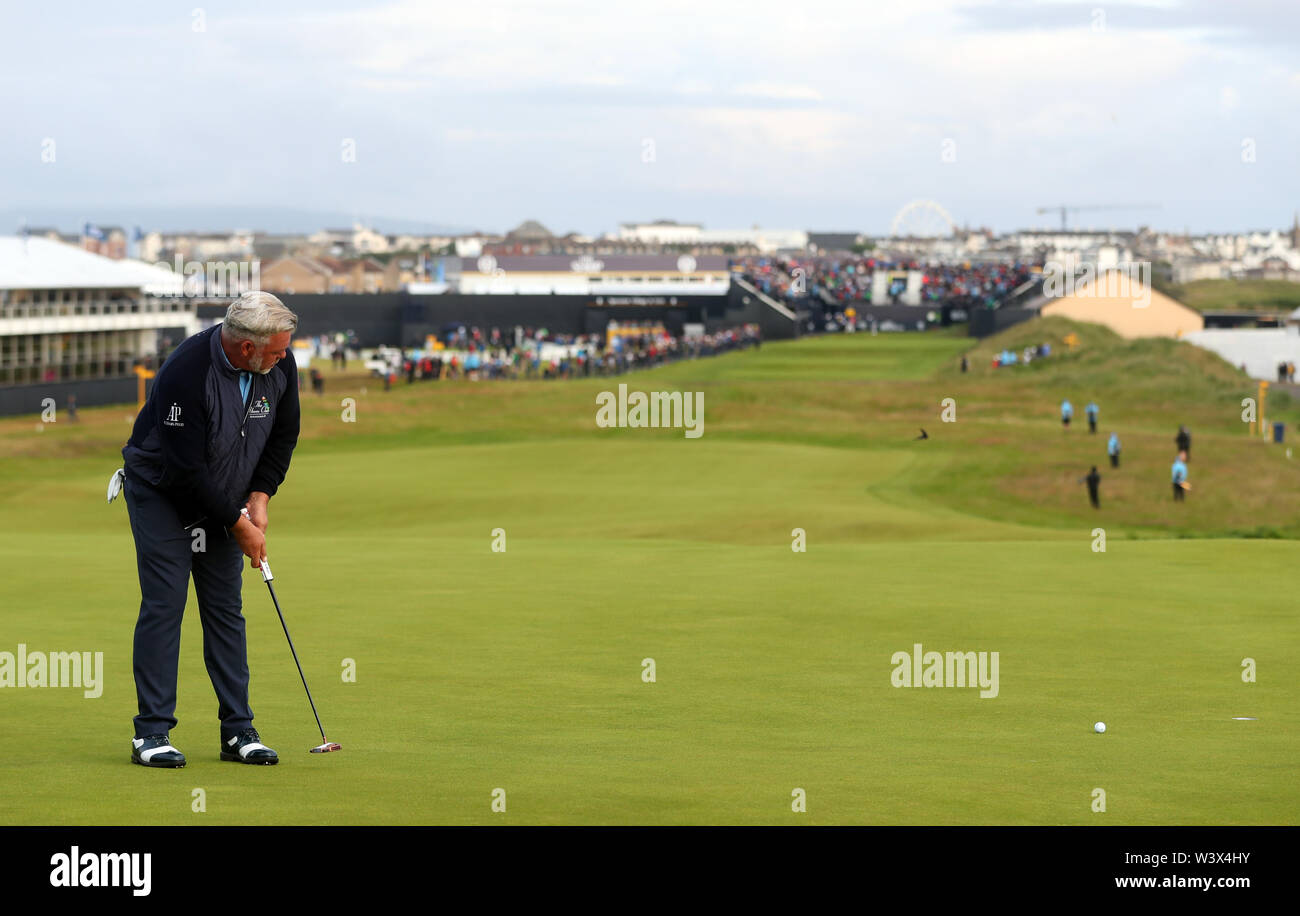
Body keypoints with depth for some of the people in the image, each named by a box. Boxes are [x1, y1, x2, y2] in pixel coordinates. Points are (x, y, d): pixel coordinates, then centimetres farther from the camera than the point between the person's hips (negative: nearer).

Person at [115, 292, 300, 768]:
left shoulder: (279, 364, -14)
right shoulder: (187, 374, -33)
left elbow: (284, 433, 3)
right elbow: (185, 469, -28)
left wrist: (259, 497, -7)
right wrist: (238, 525, -20)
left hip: (223, 498, 6)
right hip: (161, 492, -6)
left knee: (226, 608, 4)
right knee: (164, 604, -10)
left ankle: (238, 731, 6)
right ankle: (152, 732, -6)